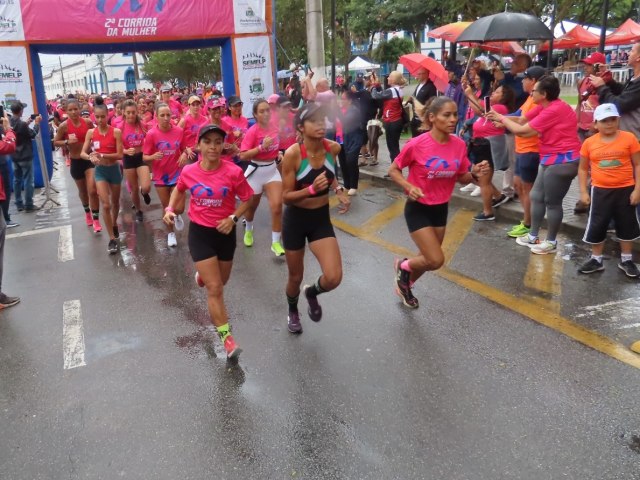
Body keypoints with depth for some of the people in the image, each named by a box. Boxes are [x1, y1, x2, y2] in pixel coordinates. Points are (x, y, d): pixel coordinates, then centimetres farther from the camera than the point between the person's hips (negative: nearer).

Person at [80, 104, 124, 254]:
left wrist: (102, 155, -23)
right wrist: (91, 157, -27)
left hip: (114, 169, 0)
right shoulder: (91, 132, -3)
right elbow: (82, 153, -5)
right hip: (100, 171, 0)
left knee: (115, 202, 18)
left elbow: (120, 155, -13)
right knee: (106, 205, -9)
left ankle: (115, 225, 46)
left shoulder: (116, 132, -10)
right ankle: (112, 239, -3)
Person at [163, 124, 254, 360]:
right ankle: (226, 336, 3)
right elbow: (179, 190, 12)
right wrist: (170, 209, -4)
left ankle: (203, 273, 60)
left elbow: (247, 199, -4)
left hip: (225, 232, 1)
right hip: (200, 232, -1)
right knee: (215, 288, -7)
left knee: (221, 282, 23)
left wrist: (233, 218, -18)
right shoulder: (188, 171, -11)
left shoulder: (234, 172, -17)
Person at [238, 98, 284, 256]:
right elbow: (243, 156, -22)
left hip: (272, 170, 4)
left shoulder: (274, 127, 1)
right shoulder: (252, 131, -17)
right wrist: (262, 147, -29)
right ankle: (248, 230, 47)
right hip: (256, 171, -4)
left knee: (277, 205, -10)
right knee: (252, 206, 17)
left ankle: (276, 242, 0)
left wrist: (278, 154, 2)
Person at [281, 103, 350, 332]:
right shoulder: (292, 154, -22)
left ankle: (311, 293, 26)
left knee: (333, 278, -11)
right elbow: (286, 197, -19)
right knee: (295, 277, 14)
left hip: (322, 219, 3)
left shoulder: (333, 148, -9)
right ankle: (293, 312, 48)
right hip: (296, 219, -3)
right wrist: (312, 189, -35)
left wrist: (339, 190, -3)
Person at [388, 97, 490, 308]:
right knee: (436, 260, -11)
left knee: (428, 258, 17)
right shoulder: (416, 144, -21)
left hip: (441, 209, 5)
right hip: (418, 209, -5)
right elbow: (393, 170, -9)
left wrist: (475, 173, -16)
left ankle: (405, 285, 46)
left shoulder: (459, 145, -6)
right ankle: (404, 266, 21)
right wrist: (409, 187, -26)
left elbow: (462, 178, 5)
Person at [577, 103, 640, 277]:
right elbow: (583, 169, 6)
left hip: (625, 190, 0)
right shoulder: (589, 142, -3)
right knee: (596, 226, 6)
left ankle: (626, 260, 26)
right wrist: (583, 192, 1)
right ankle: (596, 259, 22)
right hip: (600, 191, 1)